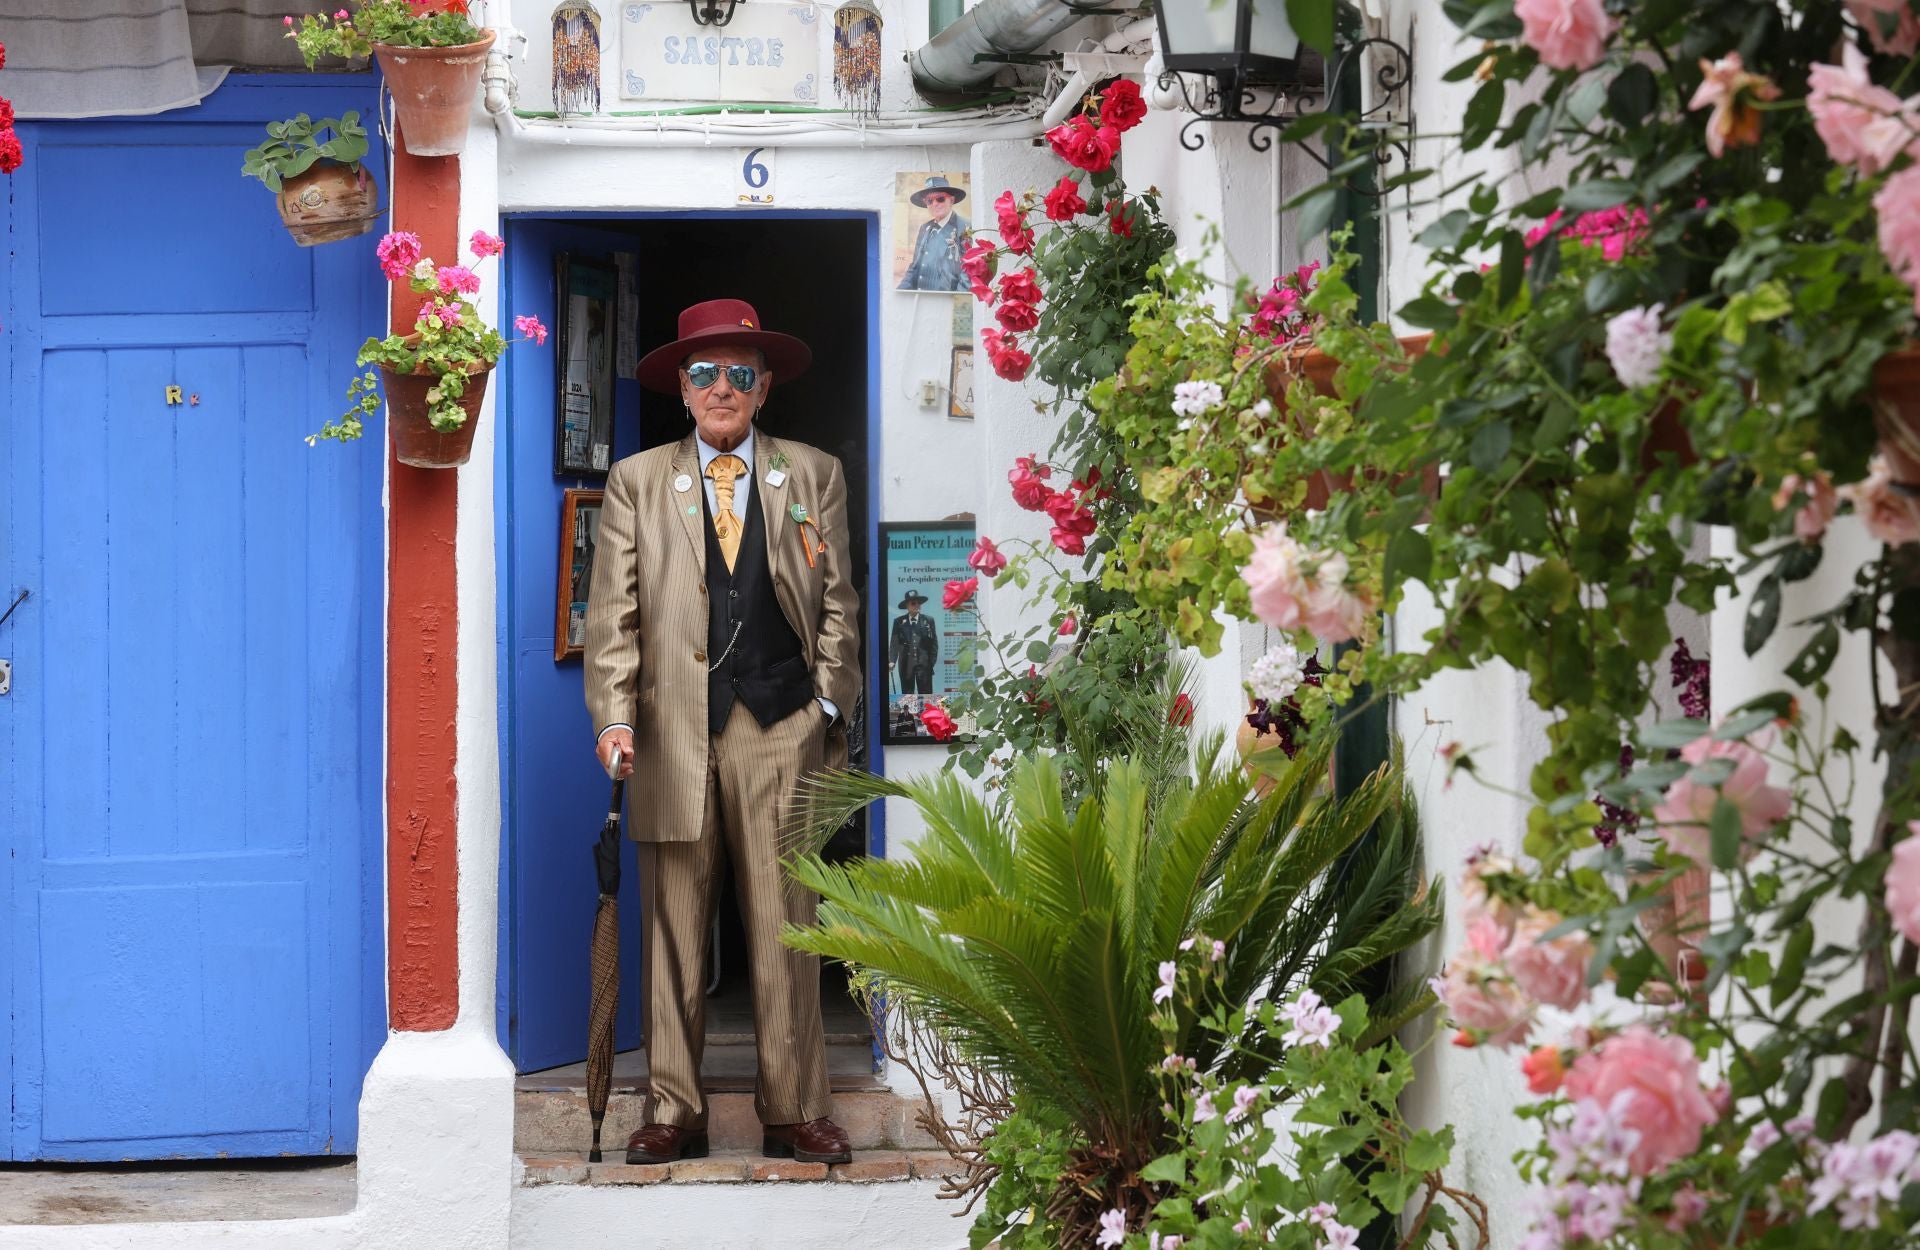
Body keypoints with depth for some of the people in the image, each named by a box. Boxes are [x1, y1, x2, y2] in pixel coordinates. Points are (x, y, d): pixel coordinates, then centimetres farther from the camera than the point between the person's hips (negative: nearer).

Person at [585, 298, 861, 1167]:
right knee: (673, 930, 2)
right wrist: (614, 714, -5)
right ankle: (673, 1113, 7)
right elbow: (612, 610, 6)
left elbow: (837, 603, 11)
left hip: (779, 727, 0)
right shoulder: (637, 481, 11)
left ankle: (794, 1113, 6)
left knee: (784, 929, 0)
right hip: (673, 729, 0)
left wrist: (831, 706, 2)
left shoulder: (813, 476, 13)